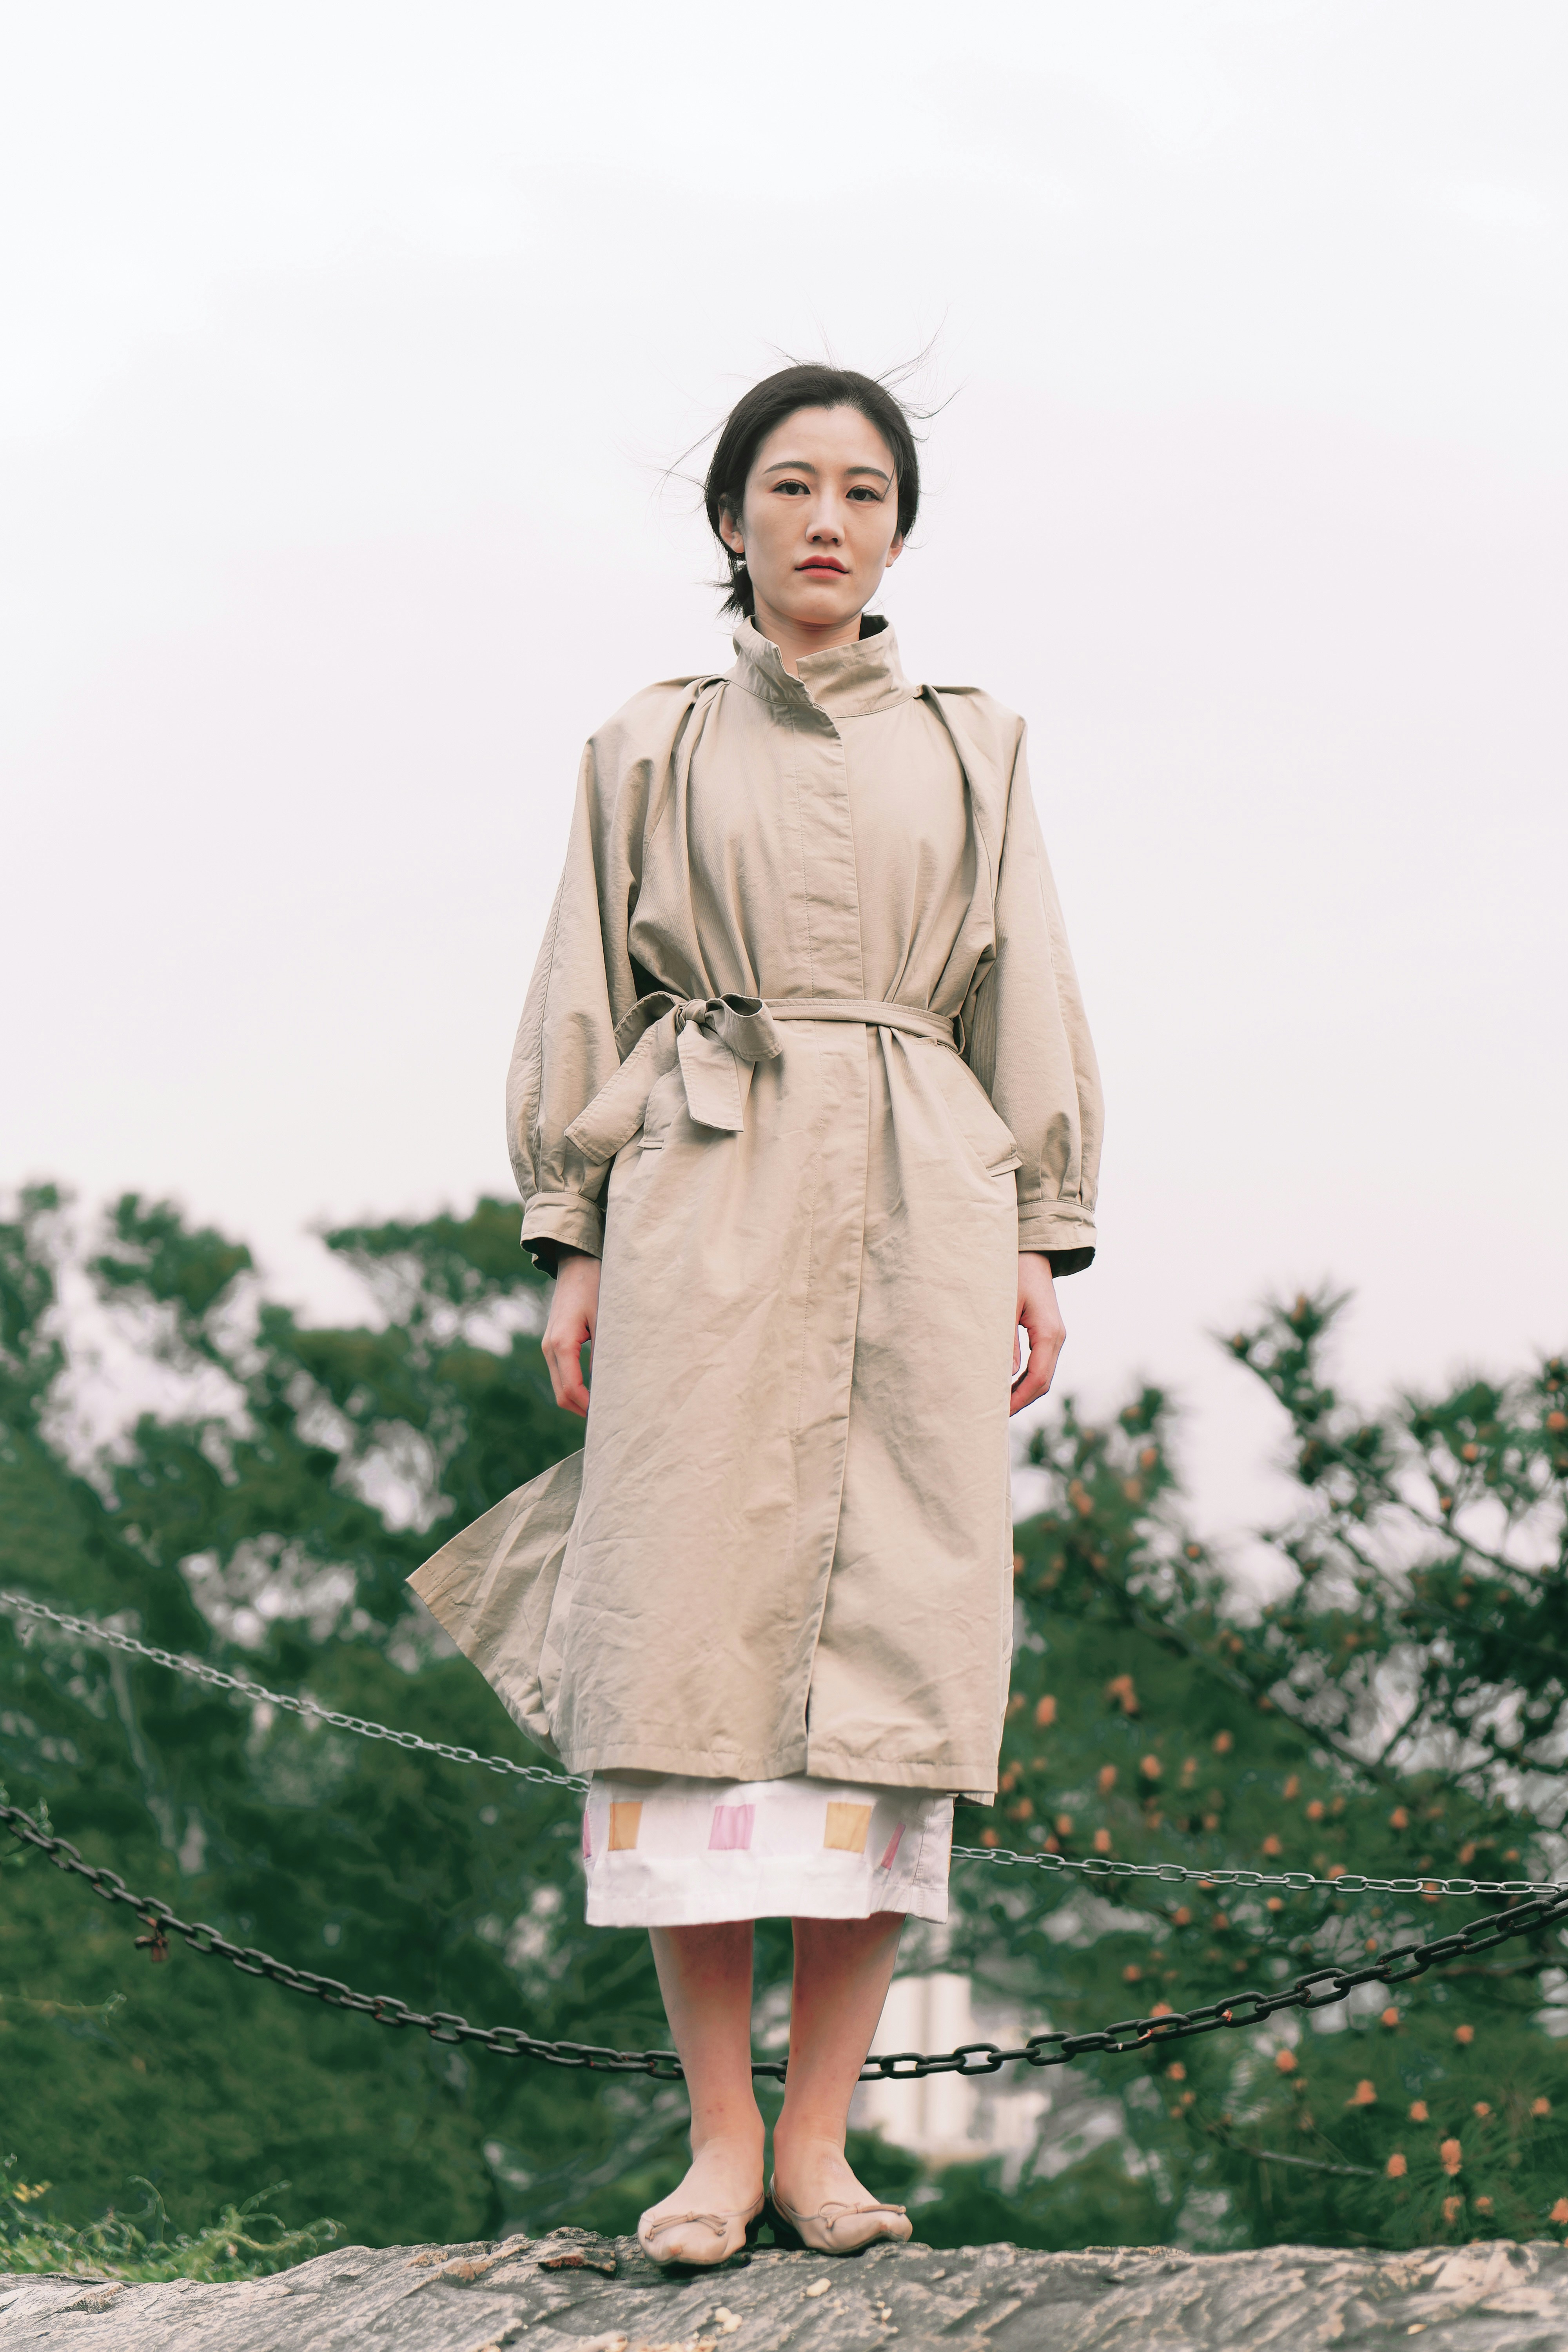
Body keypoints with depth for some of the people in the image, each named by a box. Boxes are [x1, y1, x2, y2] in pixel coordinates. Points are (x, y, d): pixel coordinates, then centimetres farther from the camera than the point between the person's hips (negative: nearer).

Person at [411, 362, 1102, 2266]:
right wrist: (571, 1249, 1)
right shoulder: (650, 751, 12)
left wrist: (1041, 1244, 5)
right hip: (706, 1201, -1)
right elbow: (584, 1011, 10)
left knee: (889, 1654, -5)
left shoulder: (973, 750, 15)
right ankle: (718, 2137, -4)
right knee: (692, 1638, -9)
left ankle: (820, 2133, -1)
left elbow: (1027, 1013, 14)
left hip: (917, 1211, 1)